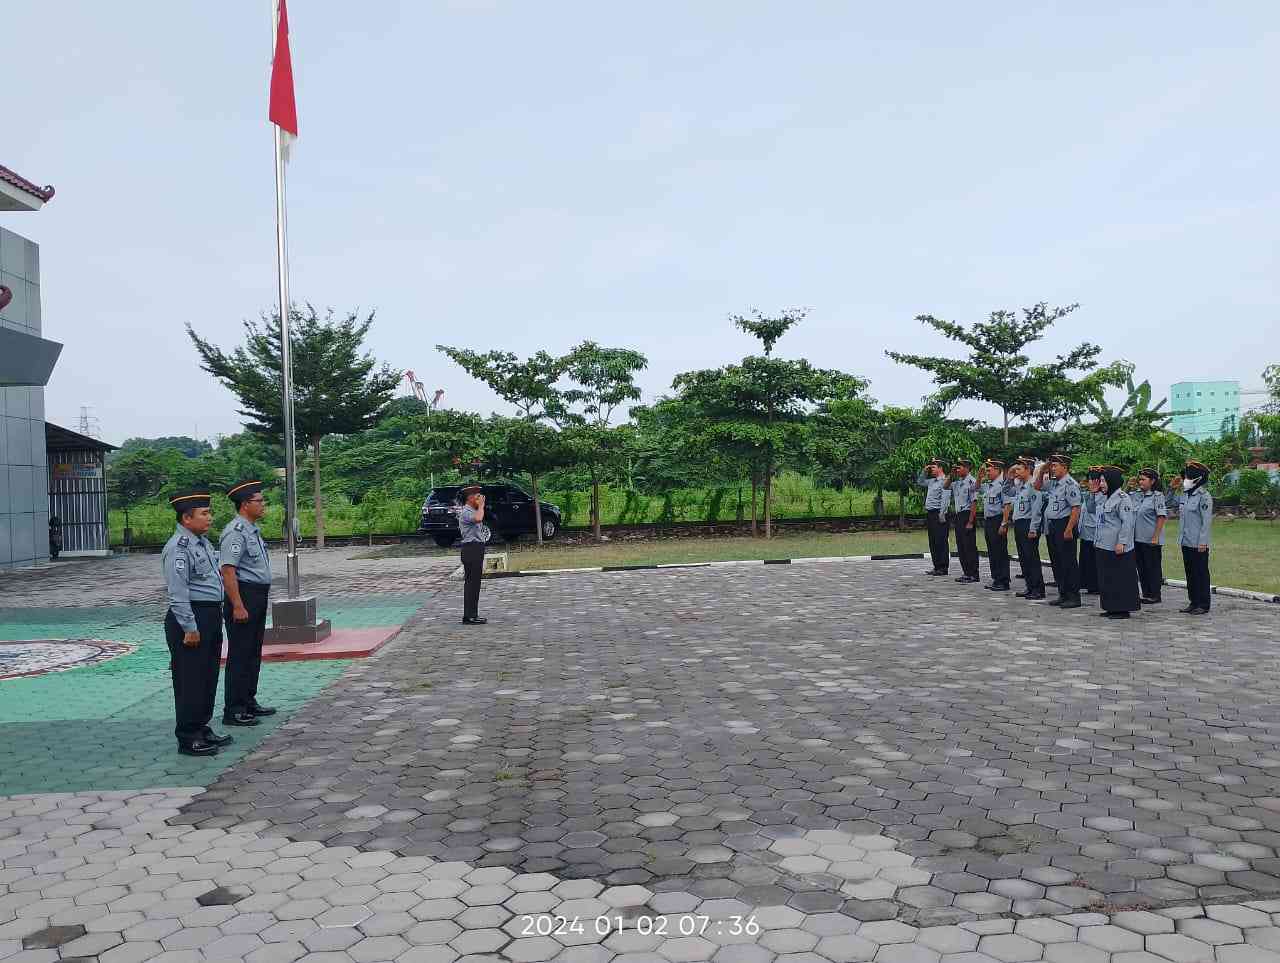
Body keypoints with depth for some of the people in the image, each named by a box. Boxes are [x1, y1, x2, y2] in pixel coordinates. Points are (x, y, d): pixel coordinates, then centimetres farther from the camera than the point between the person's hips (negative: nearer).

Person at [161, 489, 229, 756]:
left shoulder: (202, 542, 13)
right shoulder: (178, 548, -17)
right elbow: (178, 592, -20)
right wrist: (190, 628, -21)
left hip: (211, 616, 10)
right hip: (190, 617, -10)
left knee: (208, 677, 17)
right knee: (190, 681, -1)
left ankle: (202, 729, 29)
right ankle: (188, 739, 8)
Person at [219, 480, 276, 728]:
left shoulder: (253, 530, 14)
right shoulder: (235, 532, -17)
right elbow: (228, 571, -22)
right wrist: (238, 607, -24)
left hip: (258, 598, 10)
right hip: (243, 596, -10)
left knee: (254, 653, 17)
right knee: (240, 656, -4)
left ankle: (249, 702, 28)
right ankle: (233, 711, 3)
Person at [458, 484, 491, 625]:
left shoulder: (473, 511, 19)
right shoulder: (465, 512, -13)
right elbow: (478, 518, -34)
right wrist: (481, 506, -19)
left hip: (477, 550, 10)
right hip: (471, 549, -10)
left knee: (474, 583, 12)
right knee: (471, 583, -9)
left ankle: (472, 615, 17)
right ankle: (469, 616, -8)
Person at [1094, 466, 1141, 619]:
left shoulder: (1122, 498, -13)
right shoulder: (1105, 498, 16)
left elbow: (1127, 523, -18)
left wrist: (1121, 542, -22)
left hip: (1117, 547, -10)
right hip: (1103, 546, 10)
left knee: (1121, 579, -2)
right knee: (1106, 578, 12)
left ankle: (1123, 609, 3)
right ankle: (1111, 607, 20)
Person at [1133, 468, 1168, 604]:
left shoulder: (1157, 496, -10)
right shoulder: (1139, 496, 11)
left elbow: (1162, 517, -14)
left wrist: (1155, 537, -17)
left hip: (1151, 540, -7)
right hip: (1138, 538, 7)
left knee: (1153, 567, 1)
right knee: (1141, 567, 12)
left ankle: (1155, 596, 9)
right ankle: (1146, 594, 21)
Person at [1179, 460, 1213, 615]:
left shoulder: (1204, 496, -13)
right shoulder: (1185, 495, 11)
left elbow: (1207, 520, -16)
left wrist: (1203, 541, -18)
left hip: (1198, 544, -8)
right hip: (1186, 542, 8)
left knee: (1201, 573, 0)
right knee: (1190, 573, 13)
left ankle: (1203, 605, 6)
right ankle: (1194, 602, 21)